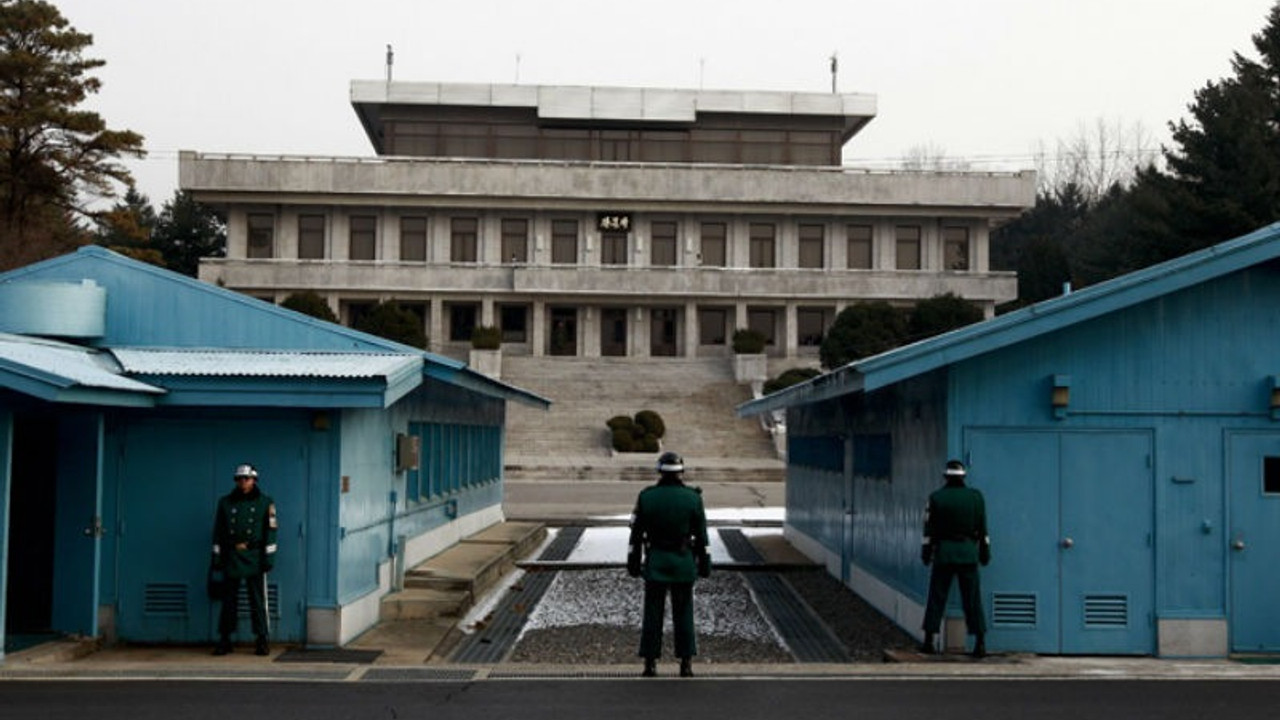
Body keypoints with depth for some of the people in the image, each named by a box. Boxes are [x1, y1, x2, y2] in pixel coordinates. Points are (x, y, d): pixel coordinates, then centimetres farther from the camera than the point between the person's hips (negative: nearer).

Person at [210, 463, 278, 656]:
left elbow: (270, 531, 0)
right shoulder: (225, 502, 9)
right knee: (228, 600, 4)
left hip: (254, 558, -2)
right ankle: (224, 640, 11)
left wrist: (269, 557, -6)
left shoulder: (265, 502, 3)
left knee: (257, 600, -2)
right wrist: (217, 557, 4)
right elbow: (218, 532, 10)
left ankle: (262, 640, 4)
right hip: (231, 558, 2)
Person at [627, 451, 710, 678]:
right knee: (683, 613, 7)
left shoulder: (646, 496, -4)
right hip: (683, 564, 0)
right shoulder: (693, 498, -5)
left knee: (653, 613, 5)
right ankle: (686, 664, 8)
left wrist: (634, 562, 7)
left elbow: (636, 533, 0)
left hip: (654, 563, 0)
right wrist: (704, 563, 8)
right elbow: (701, 535, -1)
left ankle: (650, 663, 6)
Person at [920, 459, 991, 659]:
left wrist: (925, 553, 5)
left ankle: (929, 641, 7)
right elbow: (982, 529, 4)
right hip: (968, 553, 1)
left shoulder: (936, 498, -3)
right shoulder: (976, 496, 1)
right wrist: (984, 553, 12)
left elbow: (929, 529, -2)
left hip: (943, 553, -1)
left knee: (937, 598, 6)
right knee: (972, 600, 4)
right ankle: (980, 644, 1)